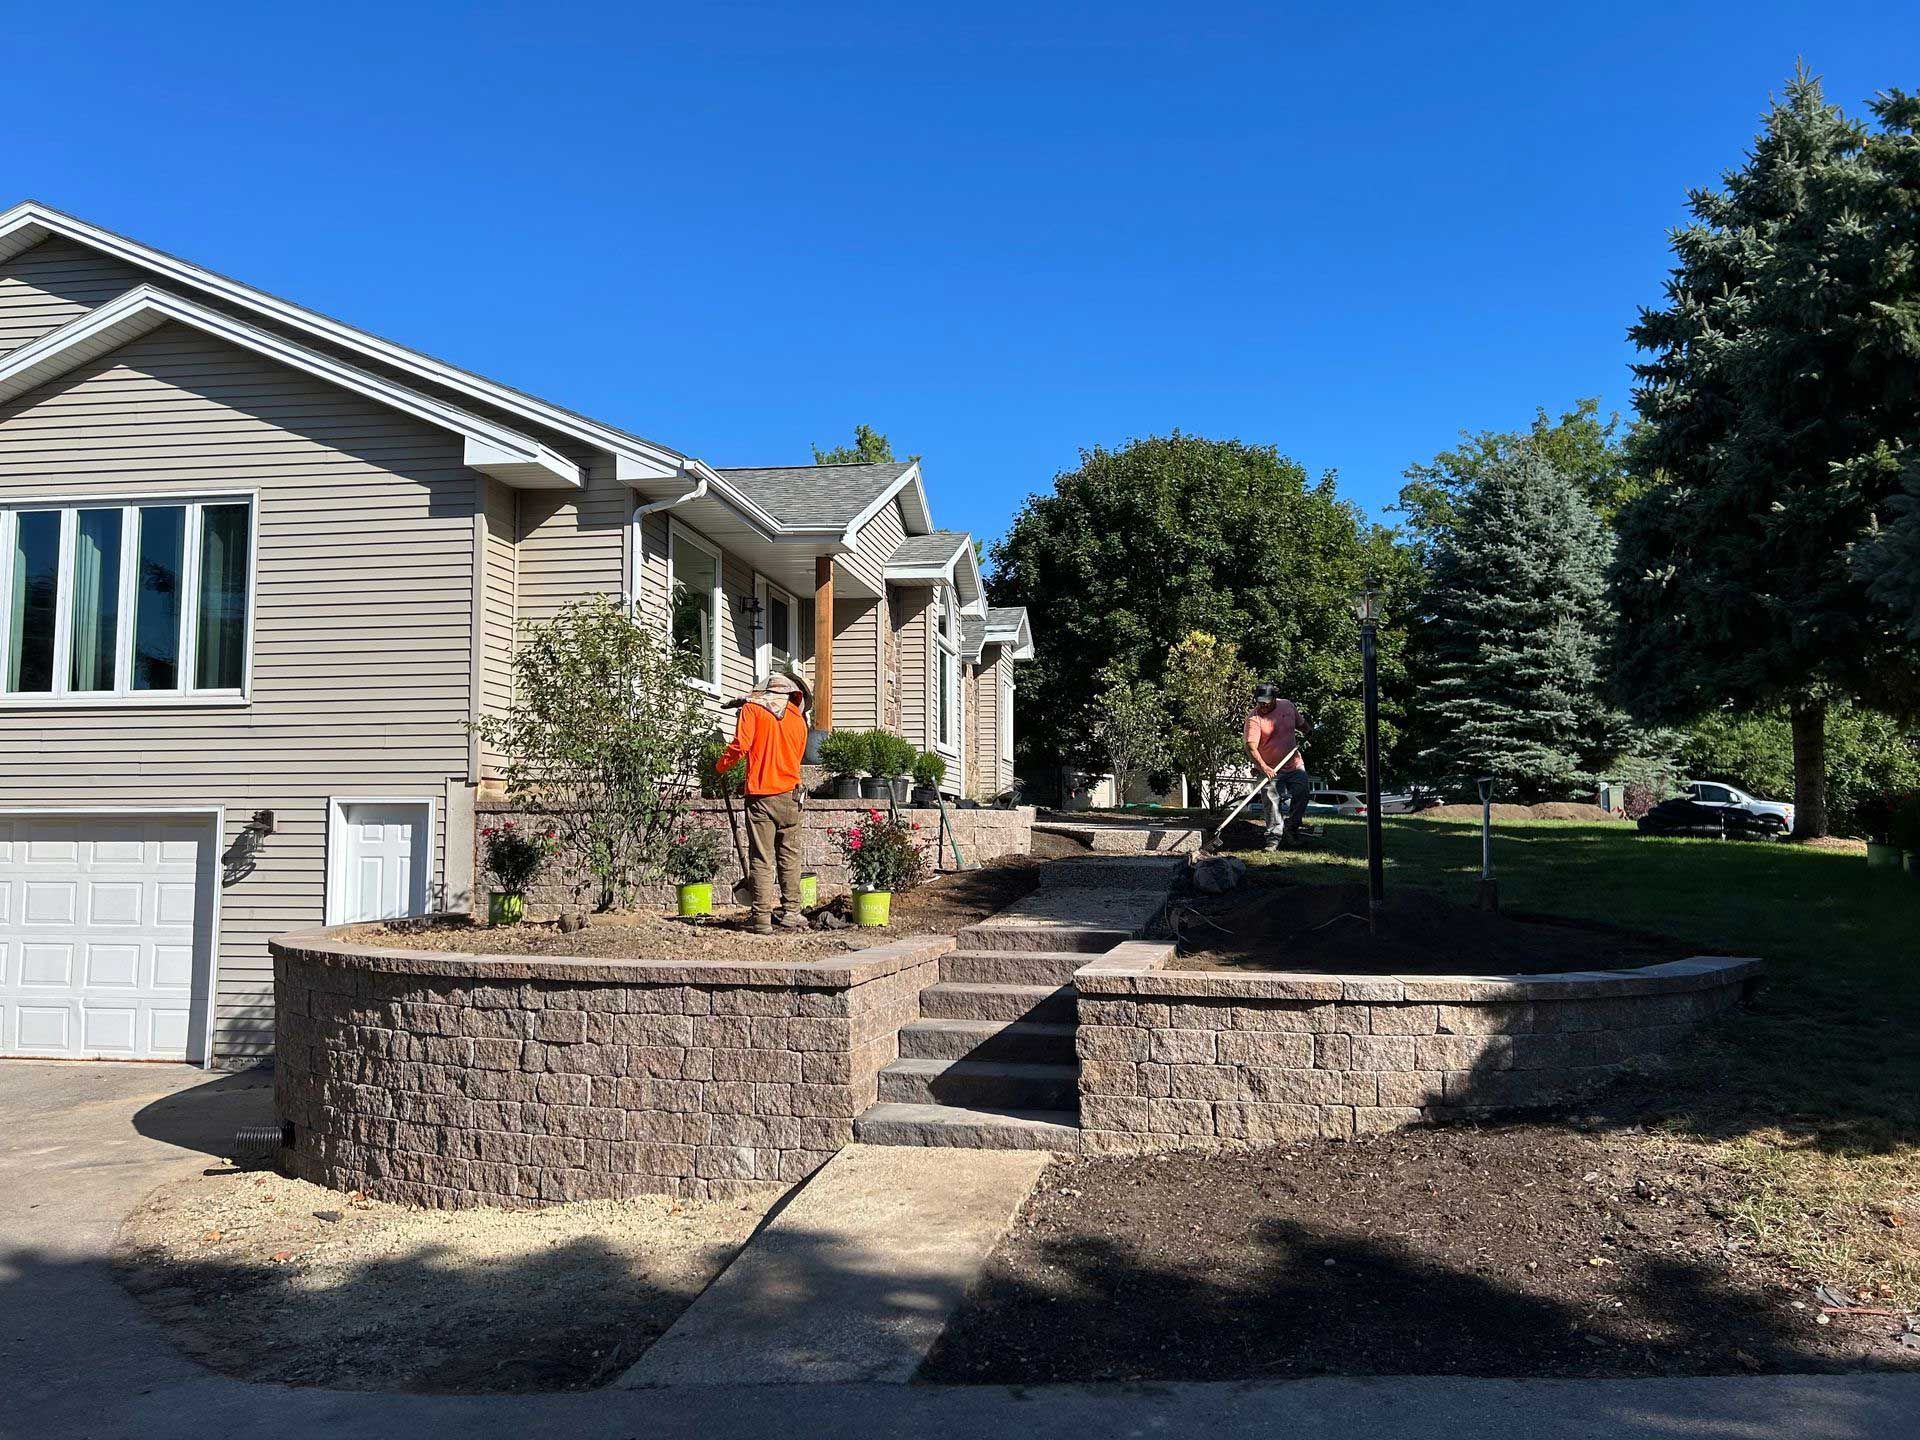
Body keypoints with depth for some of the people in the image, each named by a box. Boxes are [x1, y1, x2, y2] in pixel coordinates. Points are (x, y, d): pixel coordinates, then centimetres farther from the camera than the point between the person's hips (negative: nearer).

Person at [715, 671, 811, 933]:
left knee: (762, 860, -1)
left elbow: (740, 746, -9)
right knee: (789, 856, 10)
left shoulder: (752, 708, 1)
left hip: (760, 797, -3)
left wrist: (720, 767, 6)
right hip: (789, 796, 3)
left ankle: (762, 919, -2)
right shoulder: (798, 719, 12)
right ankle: (791, 913, 9)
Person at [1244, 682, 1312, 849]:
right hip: (1270, 769, -4)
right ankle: (1274, 837, 5)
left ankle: (1291, 828, 17)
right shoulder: (1254, 719, -17)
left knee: (1302, 794, -1)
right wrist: (1263, 767, -37)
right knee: (1271, 803, -5)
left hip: (1295, 764, 4)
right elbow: (1251, 747, -27)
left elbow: (1301, 724, 22)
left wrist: (1303, 734, 4)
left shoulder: (1288, 706, -1)